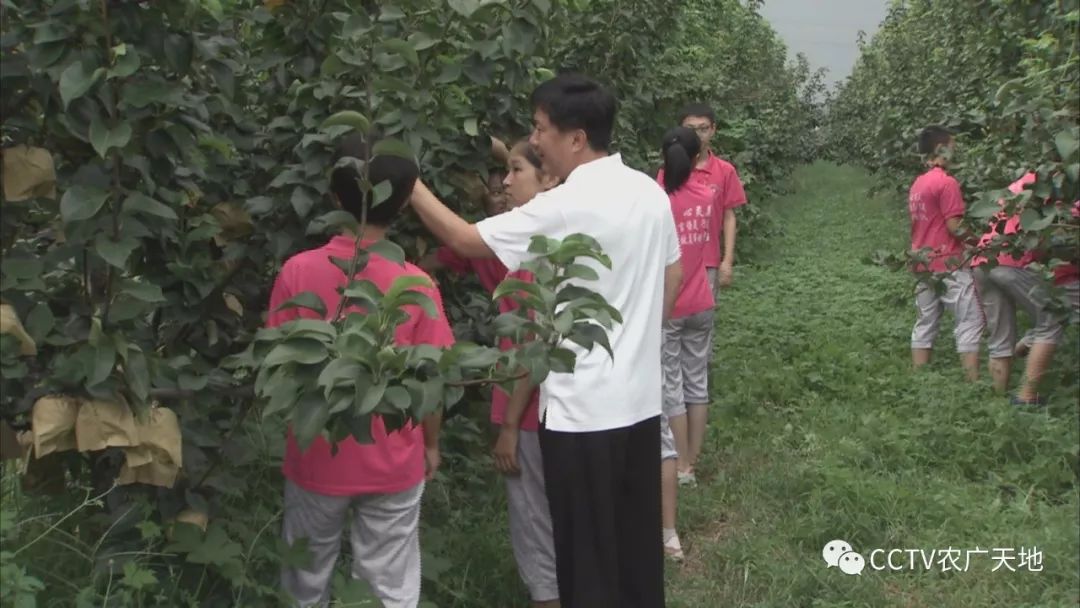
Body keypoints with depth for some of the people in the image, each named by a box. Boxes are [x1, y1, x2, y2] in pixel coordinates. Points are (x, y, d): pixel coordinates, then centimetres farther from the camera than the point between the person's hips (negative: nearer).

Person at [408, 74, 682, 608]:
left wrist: (409, 184, 0)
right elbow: (673, 278, 14)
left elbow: (466, 240, -11)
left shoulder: (565, 207, -19)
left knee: (588, 554, 7)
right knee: (637, 541, 20)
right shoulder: (651, 192, 3)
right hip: (639, 398, 7)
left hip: (583, 409, -7)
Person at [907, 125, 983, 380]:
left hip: (923, 265, 8)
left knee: (925, 324, 10)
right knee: (970, 322, -3)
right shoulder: (947, 182, -13)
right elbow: (955, 227, -15)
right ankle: (975, 383, -6)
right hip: (949, 265, -8)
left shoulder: (916, 184, 11)